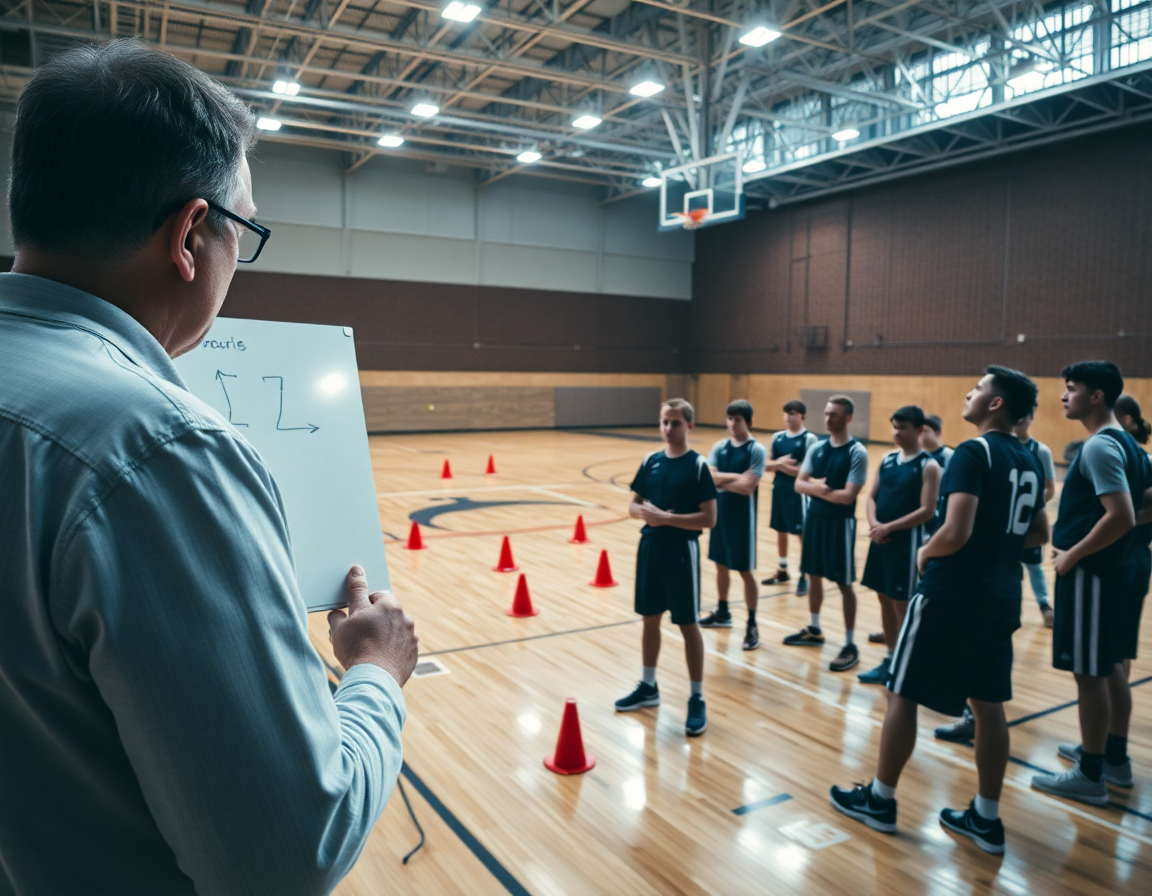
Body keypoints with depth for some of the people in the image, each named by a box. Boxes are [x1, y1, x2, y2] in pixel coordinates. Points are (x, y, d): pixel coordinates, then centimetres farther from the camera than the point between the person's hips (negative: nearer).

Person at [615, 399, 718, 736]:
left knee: (688, 625, 2)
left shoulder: (698, 465, -10)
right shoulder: (650, 461, 5)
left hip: (681, 551, -5)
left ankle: (697, 700, 14)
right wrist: (645, 513, -13)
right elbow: (633, 506, 10)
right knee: (650, 618, 15)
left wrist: (667, 518, -21)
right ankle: (648, 687, 31)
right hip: (649, 547, 5)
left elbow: (709, 518, -14)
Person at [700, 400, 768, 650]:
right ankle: (723, 613, 34)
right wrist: (734, 476, -20)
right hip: (719, 511, 6)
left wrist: (721, 480, -12)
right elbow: (709, 477, -9)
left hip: (742, 515, -5)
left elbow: (748, 487, -21)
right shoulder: (719, 447, 3)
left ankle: (752, 625, 11)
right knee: (721, 564, 17)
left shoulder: (756, 450, -12)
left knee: (745, 571, 1)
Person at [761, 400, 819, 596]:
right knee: (780, 530, 15)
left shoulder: (809, 439, -11)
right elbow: (767, 465, 7)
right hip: (779, 489, 6)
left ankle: (804, 576, 12)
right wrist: (778, 463, -14)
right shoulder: (777, 437, 6)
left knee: (804, 534, 2)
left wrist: (781, 465, -12)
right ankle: (782, 571, 29)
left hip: (798, 492, -6)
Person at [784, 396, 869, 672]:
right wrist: (816, 486, -18)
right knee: (815, 576, 17)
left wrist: (817, 489, -9)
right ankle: (814, 630, 33)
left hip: (840, 523, -6)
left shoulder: (857, 452, -13)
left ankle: (850, 645, 10)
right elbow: (799, 484, 2)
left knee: (844, 583, 1)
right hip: (814, 518, 6)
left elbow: (848, 496, -19)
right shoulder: (817, 448, 4)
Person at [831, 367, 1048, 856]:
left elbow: (956, 532, -24)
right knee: (989, 704, 14)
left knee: (902, 694, 6)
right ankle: (986, 818, 24)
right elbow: (1039, 533, 20)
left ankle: (879, 799, 18)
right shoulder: (1030, 461, 10)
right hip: (1002, 598, 8)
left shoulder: (973, 453, -17)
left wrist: (926, 553, -6)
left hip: (952, 595, -8)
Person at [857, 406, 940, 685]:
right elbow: (872, 497, 9)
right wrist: (873, 523, -11)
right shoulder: (887, 459, 9)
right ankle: (889, 660, 26)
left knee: (903, 604, 0)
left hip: (907, 541, -6)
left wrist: (889, 527, -18)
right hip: (880, 539, 7)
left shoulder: (928, 466, -10)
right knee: (885, 599, 13)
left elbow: (927, 511, -16)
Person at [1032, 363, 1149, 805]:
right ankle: (1115, 756, 33)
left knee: (1089, 671, -1)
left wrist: (1073, 554, -17)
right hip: (1115, 566, 10)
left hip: (1092, 571, -10)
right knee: (1110, 665, 19)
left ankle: (1090, 776, 9)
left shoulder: (1099, 446, -19)